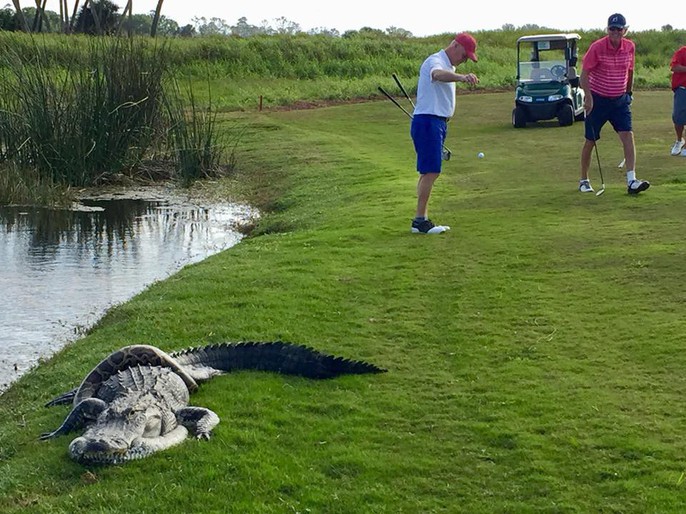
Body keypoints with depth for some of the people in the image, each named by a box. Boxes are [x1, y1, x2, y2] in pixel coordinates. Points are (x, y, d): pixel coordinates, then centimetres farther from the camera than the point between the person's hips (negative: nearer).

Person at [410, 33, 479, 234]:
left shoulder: (448, 66, 18)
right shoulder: (435, 61, -14)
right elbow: (438, 74, -39)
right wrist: (461, 77, -58)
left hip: (438, 123, 10)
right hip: (427, 121, -10)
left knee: (428, 172, 11)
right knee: (431, 171, -14)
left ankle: (422, 219, 14)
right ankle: (420, 220, -13)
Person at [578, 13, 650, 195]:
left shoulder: (630, 47, 0)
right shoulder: (597, 47, -14)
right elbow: (584, 74, -15)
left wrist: (628, 93, 21)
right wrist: (588, 97, -26)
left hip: (620, 100, 3)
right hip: (598, 99, -3)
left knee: (628, 136, -12)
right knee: (590, 141, 5)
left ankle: (632, 181, -17)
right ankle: (584, 181, 21)